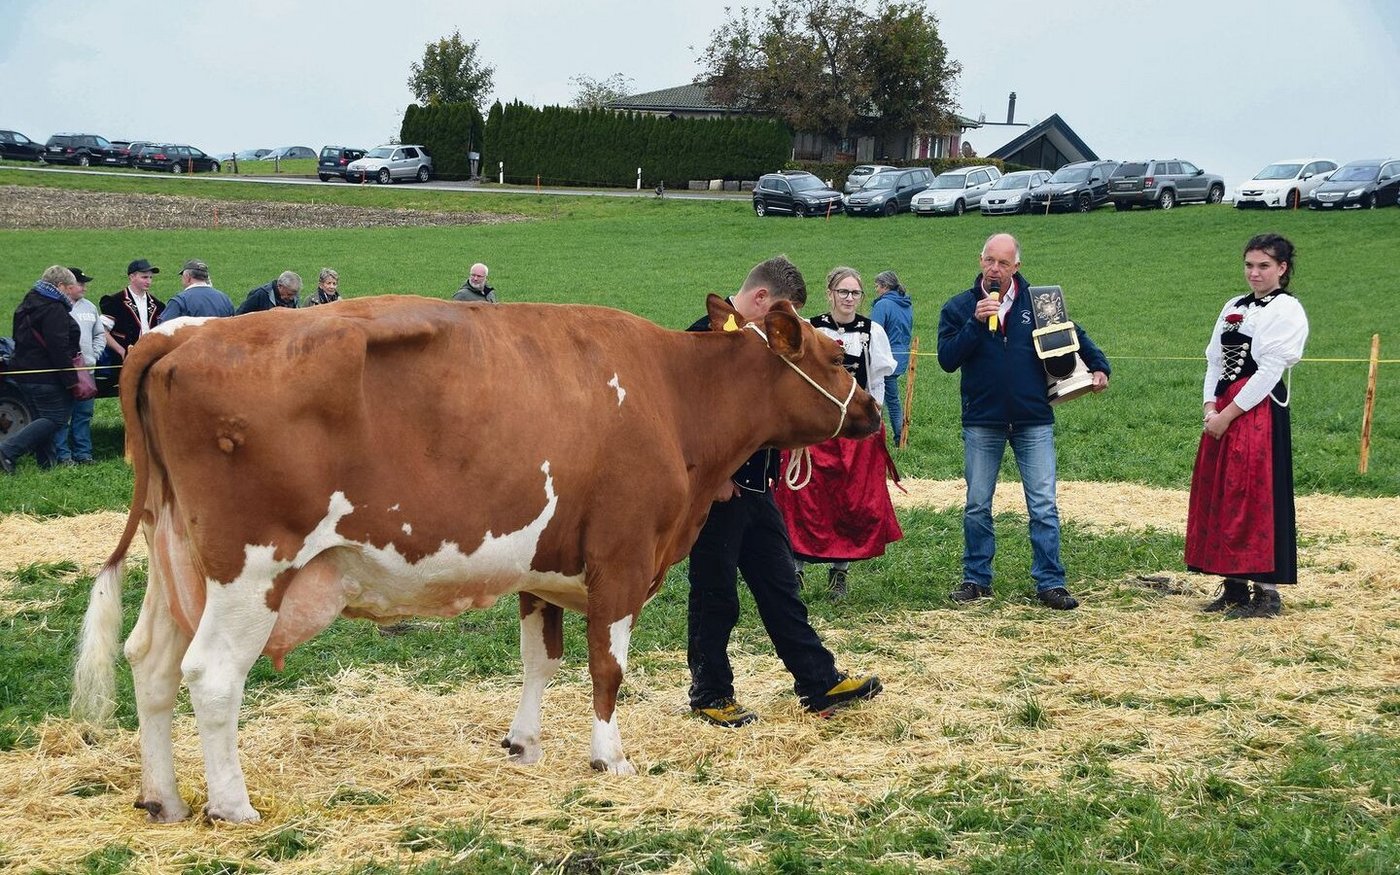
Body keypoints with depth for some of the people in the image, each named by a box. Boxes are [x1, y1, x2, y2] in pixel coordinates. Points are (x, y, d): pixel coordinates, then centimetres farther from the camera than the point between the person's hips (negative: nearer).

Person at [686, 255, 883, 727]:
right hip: (717, 489, -9)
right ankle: (710, 696, 14)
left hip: (755, 488, 9)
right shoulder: (708, 335, -15)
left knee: (780, 586, 13)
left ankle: (819, 682, 18)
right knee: (715, 595, 2)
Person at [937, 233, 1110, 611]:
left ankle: (1051, 582, 2)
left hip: (1034, 421, 0)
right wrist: (976, 322, -19)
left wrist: (1098, 365, 2)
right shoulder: (959, 307, 0)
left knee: (1043, 506, -2)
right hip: (982, 423, 0)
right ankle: (976, 579, 20)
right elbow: (947, 359, -10)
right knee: (977, 506, 8)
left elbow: (1073, 334, 15)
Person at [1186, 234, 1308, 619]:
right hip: (1223, 412, 8)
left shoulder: (1286, 310, -7)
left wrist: (1228, 415, -15)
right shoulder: (1234, 308, 15)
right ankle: (1234, 585, 17)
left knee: (1258, 499, -6)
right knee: (1220, 496, 9)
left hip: (1260, 411, -8)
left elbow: (1269, 370, -14)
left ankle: (1266, 591, 0)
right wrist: (1210, 406, -3)